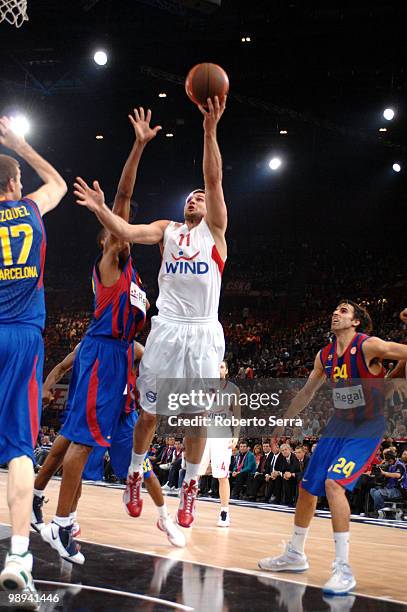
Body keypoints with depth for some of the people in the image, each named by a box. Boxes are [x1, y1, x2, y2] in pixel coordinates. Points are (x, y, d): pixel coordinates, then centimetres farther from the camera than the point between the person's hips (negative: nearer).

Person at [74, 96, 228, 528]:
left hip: (202, 332, -1)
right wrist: (101, 210, -25)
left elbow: (214, 180, -8)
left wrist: (210, 130, -20)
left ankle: (190, 488, 18)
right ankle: (135, 475, 28)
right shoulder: (166, 230, 12)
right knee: (149, 411, 7)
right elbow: (127, 232, -6)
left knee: (198, 415, 4)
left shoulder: (215, 229, 6)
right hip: (166, 328, 1)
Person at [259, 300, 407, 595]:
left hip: (368, 428, -7)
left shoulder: (369, 346, -15)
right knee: (307, 487, 9)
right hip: (339, 425, 7)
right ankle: (295, 555, 29)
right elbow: (307, 392, 18)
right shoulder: (325, 356, 5)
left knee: (333, 482, -25)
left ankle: (344, 569, -20)